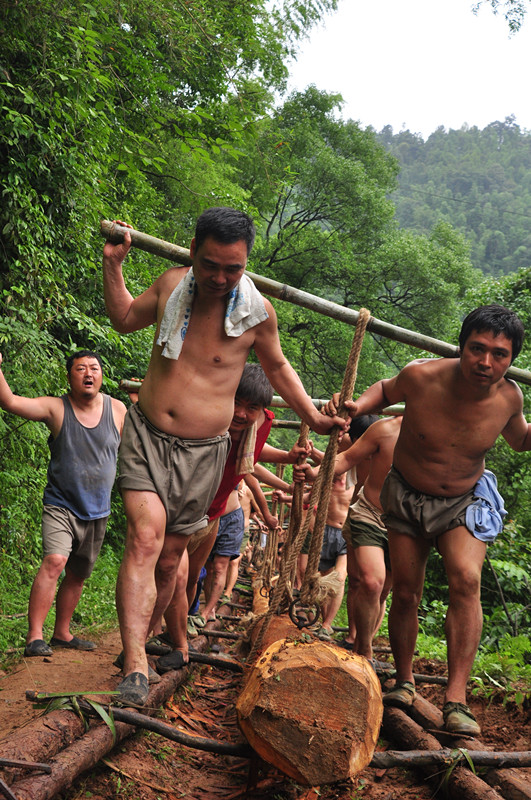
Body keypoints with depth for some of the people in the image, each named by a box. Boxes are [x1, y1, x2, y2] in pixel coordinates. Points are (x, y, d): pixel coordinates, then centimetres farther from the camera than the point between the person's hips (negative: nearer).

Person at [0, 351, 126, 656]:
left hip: (97, 511, 4)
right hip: (61, 506, -4)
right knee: (54, 562, -24)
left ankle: (62, 632, 31)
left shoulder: (118, 410, 0)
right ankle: (35, 637, -20)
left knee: (77, 575, 14)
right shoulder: (56, 408, -8)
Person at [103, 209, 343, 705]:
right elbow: (124, 319, 17)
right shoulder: (171, 285, -3)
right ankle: (135, 667, -23)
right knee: (145, 539, -18)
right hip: (147, 435, 0)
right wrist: (113, 264, 8)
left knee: (173, 549, 11)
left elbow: (277, 368, 11)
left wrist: (314, 419, 9)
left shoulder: (256, 312, -8)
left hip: (203, 451, 0)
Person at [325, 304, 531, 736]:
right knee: (405, 592, 5)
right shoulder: (421, 377, -24)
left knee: (466, 580, -24)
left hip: (464, 502, 0)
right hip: (407, 497, 0)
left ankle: (456, 700, -21)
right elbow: (385, 390, 0)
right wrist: (357, 406, -20)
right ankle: (404, 682, 28)